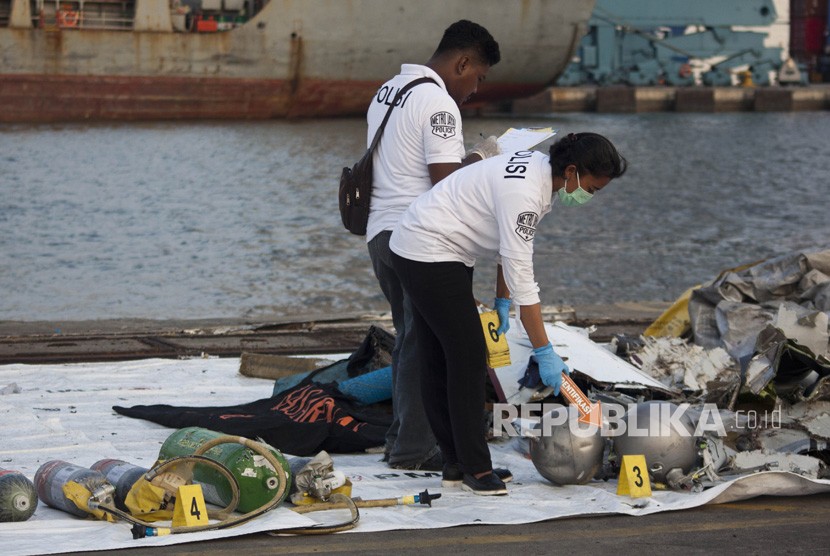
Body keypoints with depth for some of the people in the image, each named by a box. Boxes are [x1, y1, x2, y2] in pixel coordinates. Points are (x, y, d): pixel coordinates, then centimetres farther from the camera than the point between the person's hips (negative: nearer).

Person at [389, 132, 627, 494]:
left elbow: (511, 246, 13)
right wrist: (544, 352, -26)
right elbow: (522, 277, -29)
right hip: (429, 254, -11)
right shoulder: (524, 193, -28)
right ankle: (475, 467, -5)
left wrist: (501, 301, 11)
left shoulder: (539, 169, 2)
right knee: (467, 356, -9)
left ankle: (456, 463, 18)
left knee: (439, 362, 12)